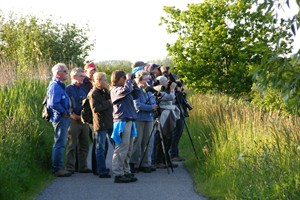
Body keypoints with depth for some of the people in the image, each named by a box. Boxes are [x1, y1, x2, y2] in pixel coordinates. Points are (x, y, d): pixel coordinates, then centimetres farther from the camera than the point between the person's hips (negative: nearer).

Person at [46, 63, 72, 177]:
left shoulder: (59, 85, 16)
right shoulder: (55, 86, -16)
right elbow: (54, 103, -24)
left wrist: (67, 113, 12)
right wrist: (64, 112, -16)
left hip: (63, 118, 11)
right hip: (60, 118, -11)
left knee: (60, 144, 15)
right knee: (59, 144, -7)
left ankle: (58, 167, 21)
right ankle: (58, 168, -4)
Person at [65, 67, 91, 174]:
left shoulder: (83, 90, 17)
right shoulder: (68, 89, -4)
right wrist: (72, 114, -18)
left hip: (84, 120, 7)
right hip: (74, 120, -7)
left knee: (84, 145, 9)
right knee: (72, 145, -4)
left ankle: (83, 166, 17)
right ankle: (70, 167, 0)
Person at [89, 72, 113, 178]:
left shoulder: (104, 92, 19)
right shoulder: (94, 93, -9)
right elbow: (95, 108, -19)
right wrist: (108, 103, -15)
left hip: (108, 123, 9)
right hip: (100, 124, -9)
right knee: (100, 148, -4)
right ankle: (102, 171, -2)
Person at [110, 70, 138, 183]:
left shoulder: (122, 89, 19)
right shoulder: (115, 90, -8)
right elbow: (126, 89, -25)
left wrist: (133, 84, 11)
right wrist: (129, 79, -10)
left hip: (129, 121, 9)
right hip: (122, 122, -9)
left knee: (128, 150, 12)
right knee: (121, 150, -9)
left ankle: (126, 172, 18)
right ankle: (118, 174, -7)